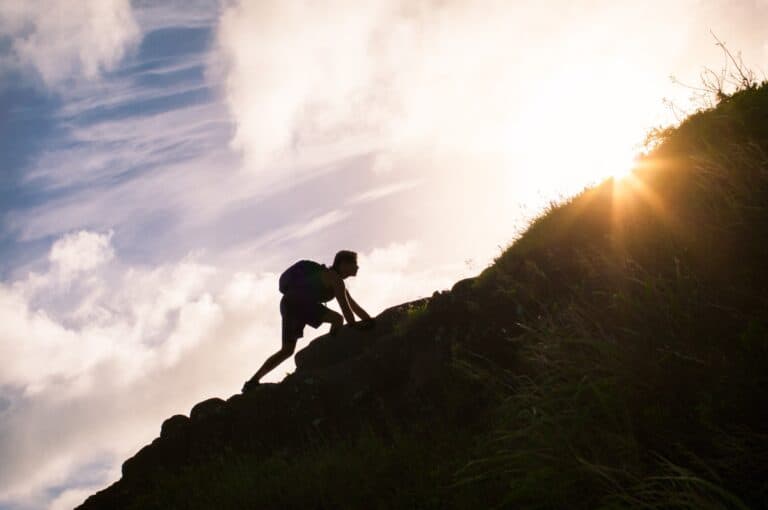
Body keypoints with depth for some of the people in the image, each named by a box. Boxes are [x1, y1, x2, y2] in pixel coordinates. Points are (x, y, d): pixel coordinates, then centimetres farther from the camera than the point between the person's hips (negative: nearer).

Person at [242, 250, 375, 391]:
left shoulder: (338, 282, 25)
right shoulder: (334, 277, -5)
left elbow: (353, 305, 25)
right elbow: (343, 304, -15)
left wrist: (369, 321, 19)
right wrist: (354, 324, -16)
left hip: (289, 305, 10)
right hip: (296, 301, -10)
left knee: (287, 351, 12)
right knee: (337, 319, -17)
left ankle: (253, 380, 10)